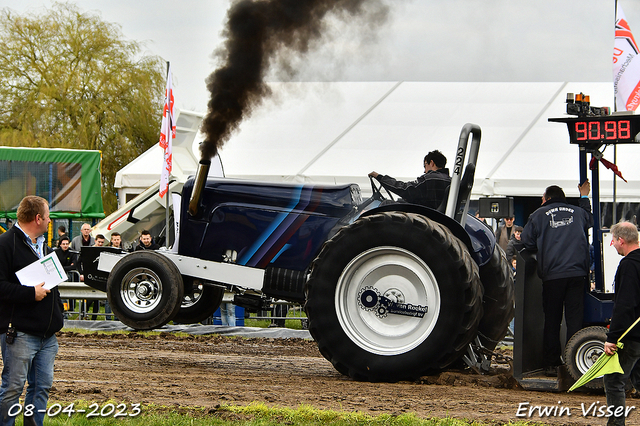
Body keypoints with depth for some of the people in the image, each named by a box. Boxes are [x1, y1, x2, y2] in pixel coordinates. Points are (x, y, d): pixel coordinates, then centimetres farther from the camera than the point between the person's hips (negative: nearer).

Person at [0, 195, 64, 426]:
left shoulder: (42, 245, 19)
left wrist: (57, 317, 20)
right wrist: (31, 293, -20)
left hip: (47, 333, 9)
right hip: (20, 332, -9)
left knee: (42, 386, 8)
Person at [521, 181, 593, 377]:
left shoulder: (539, 215, 3)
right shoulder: (578, 212, 13)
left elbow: (527, 241, 6)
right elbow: (589, 221, 36)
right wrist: (585, 197, 49)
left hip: (552, 275, -2)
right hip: (577, 273, 2)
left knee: (552, 320, 6)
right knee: (575, 318, 1)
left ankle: (551, 364, 7)